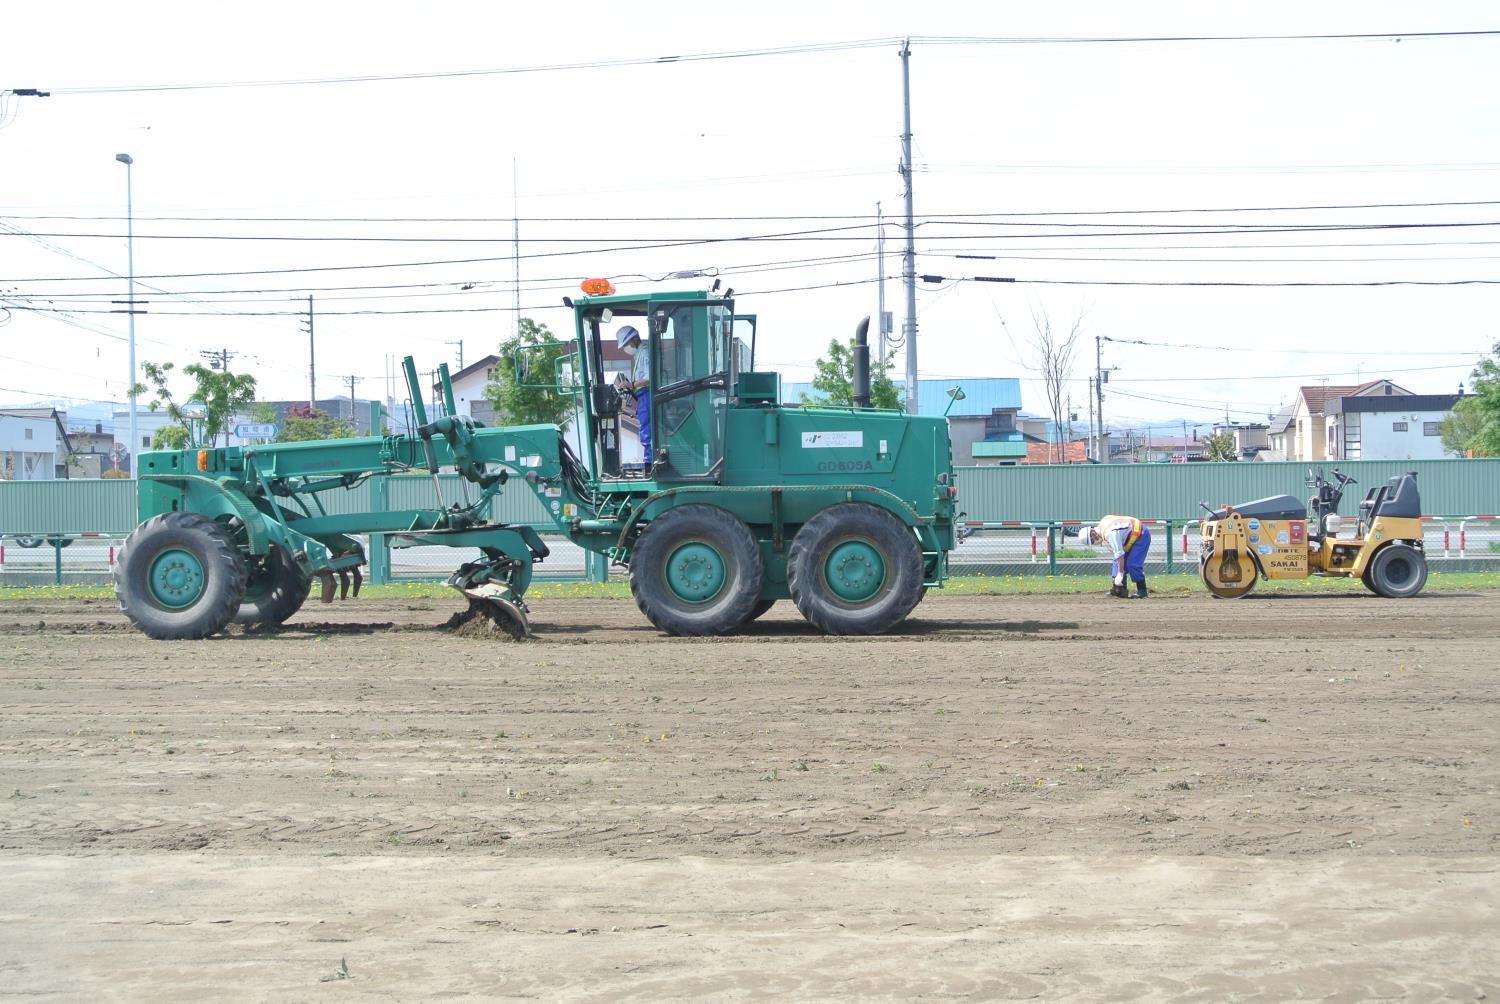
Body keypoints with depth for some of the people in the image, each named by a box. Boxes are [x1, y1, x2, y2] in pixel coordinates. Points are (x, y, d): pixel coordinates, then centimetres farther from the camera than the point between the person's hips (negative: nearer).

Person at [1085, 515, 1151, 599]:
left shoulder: (1110, 533, -31)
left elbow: (1119, 554, -32)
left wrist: (1120, 574, -29)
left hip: (1141, 535, -11)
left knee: (1132, 564, -17)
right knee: (1117, 563, 7)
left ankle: (1142, 591, -7)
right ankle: (1118, 590, 7)